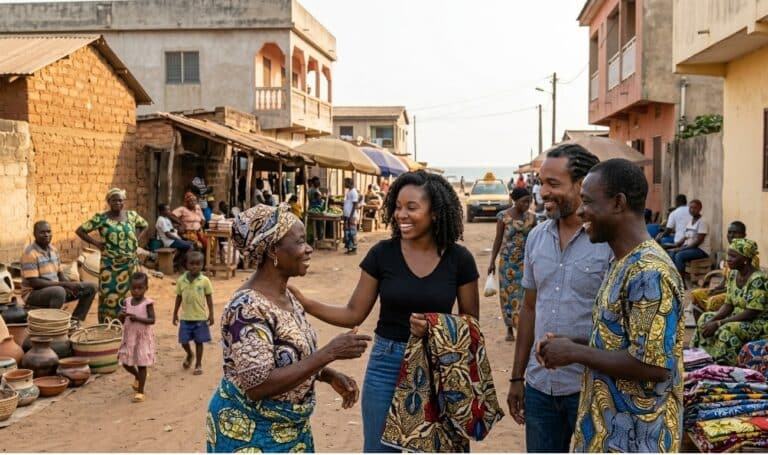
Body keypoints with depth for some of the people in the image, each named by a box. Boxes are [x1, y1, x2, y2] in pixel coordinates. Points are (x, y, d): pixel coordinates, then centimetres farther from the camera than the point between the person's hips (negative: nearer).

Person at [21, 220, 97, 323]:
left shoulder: (53, 250, 7)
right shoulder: (30, 253, -18)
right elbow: (34, 282, -23)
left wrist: (71, 285, -10)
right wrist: (64, 284, -24)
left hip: (55, 289, 8)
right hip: (33, 293, -8)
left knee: (91, 287, 0)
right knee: (59, 291, -40)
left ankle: (74, 320, 0)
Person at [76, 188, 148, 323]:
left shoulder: (132, 215, 4)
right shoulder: (101, 218, -7)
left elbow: (144, 225, 23)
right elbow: (80, 231, -6)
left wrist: (136, 239, 8)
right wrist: (96, 243, -9)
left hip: (130, 264, 3)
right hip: (110, 265, -3)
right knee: (109, 296, 0)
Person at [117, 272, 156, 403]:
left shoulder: (147, 303, -12)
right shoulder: (127, 301, 2)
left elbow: (152, 320, -17)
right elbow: (122, 320, 6)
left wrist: (137, 318, -28)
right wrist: (121, 315, -17)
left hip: (143, 337, -5)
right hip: (129, 337, 5)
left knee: (141, 364, 0)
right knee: (125, 362, 11)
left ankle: (140, 391, 8)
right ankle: (138, 377, 41)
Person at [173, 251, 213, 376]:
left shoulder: (205, 281, -8)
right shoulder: (181, 280, -2)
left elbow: (209, 298, -2)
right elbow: (179, 297, 7)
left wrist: (211, 314, -5)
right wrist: (175, 313, 9)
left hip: (200, 317, -2)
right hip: (185, 317, 2)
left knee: (199, 341, 7)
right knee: (184, 341, 8)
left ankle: (198, 364, 23)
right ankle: (190, 355, 39)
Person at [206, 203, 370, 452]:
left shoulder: (286, 294, 1)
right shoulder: (247, 307, -25)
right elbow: (258, 385, -29)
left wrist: (331, 376, -2)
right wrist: (330, 352, -29)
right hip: (251, 435, -8)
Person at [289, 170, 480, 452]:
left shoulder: (459, 259, -8)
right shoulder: (382, 253, -7)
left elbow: (471, 319, 0)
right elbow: (354, 314, -3)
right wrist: (305, 303, -16)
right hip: (387, 365, 0)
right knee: (380, 448, 10)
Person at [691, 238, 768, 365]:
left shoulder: (758, 279, -23)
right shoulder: (733, 274, 2)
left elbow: (751, 313, -25)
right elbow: (728, 305, 4)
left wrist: (718, 323, -25)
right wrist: (712, 320, -13)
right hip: (738, 318, 9)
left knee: (727, 330, -31)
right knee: (705, 318, 1)